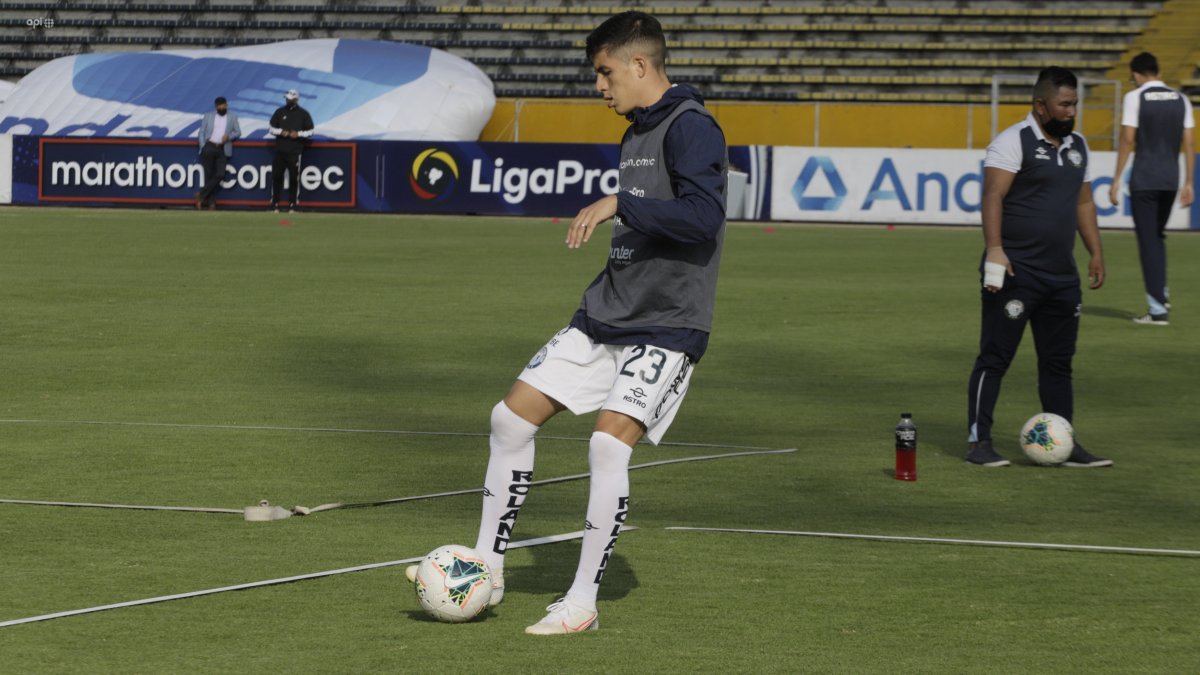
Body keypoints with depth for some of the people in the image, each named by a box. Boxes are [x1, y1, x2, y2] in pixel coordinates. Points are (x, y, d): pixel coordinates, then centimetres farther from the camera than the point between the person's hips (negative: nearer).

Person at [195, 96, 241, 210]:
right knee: (209, 174, -1)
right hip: (209, 148, 0)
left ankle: (201, 195, -5)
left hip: (223, 149, 0)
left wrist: (229, 136, -8)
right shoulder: (208, 116, 11)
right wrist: (203, 146, -3)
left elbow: (238, 132, 13)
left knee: (220, 174, -13)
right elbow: (201, 132, 9)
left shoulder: (232, 117, 13)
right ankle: (211, 201, 3)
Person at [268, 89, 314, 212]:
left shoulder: (303, 114, 4)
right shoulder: (280, 112, 10)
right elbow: (272, 129, 11)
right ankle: (275, 205, 5)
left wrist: (298, 134, -12)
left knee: (294, 178, -3)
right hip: (280, 150, 2)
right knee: (276, 176, -1)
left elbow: (310, 132, 4)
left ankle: (293, 205, 5)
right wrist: (281, 132, -8)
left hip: (295, 151, -2)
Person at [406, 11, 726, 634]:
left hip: (665, 326, -9)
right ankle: (486, 570, 16)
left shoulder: (691, 128, -14)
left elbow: (704, 215, -29)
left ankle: (582, 603, -11)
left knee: (609, 443, -21)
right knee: (510, 419, 5)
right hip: (605, 315, 10)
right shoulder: (636, 133, 15)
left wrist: (619, 205, -26)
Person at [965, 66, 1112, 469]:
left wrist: (1096, 252, 16)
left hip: (1062, 275, 7)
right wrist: (995, 250, -25)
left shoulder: (1077, 146, 16)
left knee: (1059, 361, 10)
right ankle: (979, 440, -1)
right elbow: (993, 197, -16)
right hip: (1015, 272, -7)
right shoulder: (1014, 141, -8)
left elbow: (1084, 203, 23)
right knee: (995, 357, -5)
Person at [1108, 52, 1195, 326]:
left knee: (1148, 241, -1)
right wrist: (1188, 184, 9)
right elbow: (1189, 144, 6)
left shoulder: (1135, 98, -6)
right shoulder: (1180, 100, 8)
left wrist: (1117, 180, -6)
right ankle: (1161, 295, 15)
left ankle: (1158, 309, -4)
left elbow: (1127, 140, -10)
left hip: (1144, 180, -5)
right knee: (1157, 236, 23)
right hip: (1171, 179, 5)